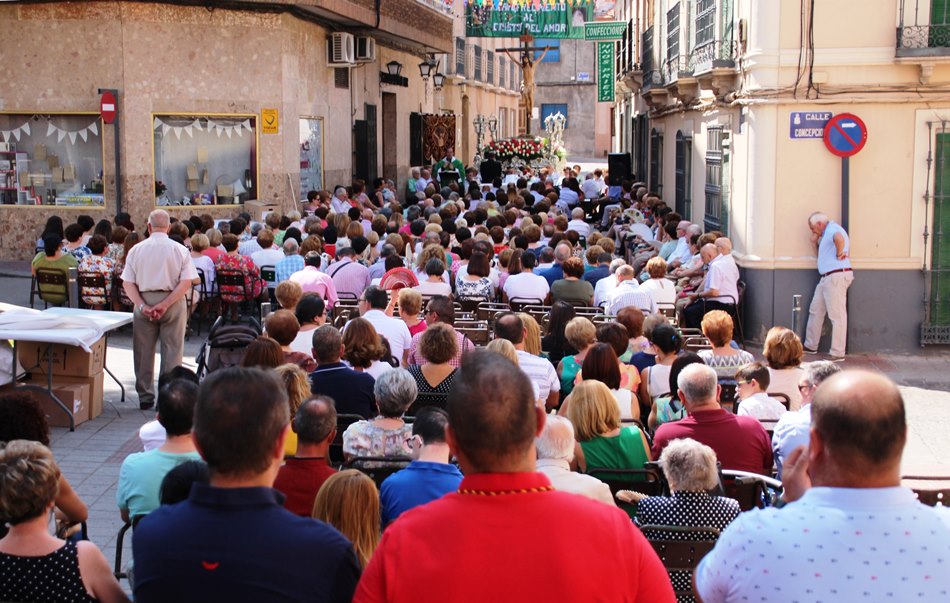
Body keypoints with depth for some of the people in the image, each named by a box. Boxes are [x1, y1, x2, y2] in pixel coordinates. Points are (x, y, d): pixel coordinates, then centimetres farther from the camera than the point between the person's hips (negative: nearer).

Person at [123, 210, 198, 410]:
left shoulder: (136, 250, 1)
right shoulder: (180, 250, -3)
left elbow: (127, 284, -4)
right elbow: (186, 282, -11)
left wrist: (143, 306, -9)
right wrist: (165, 304, -13)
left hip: (144, 303, 1)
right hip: (173, 303, -1)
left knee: (143, 351, 10)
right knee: (172, 350, 4)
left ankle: (145, 397, 15)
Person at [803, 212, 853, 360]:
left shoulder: (833, 229, -12)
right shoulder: (827, 233, 21)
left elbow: (839, 238, -35)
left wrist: (840, 254, -22)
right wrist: (815, 237, 14)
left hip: (837, 276, -11)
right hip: (826, 277, 11)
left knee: (837, 315, -8)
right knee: (815, 310, 18)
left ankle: (838, 353, -6)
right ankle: (810, 346, 29)